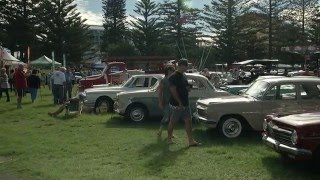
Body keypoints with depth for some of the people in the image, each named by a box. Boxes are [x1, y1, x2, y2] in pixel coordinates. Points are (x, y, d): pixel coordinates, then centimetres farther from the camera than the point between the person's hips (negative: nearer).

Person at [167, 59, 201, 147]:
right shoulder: (173, 77, -15)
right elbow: (173, 91, -19)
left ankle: (191, 141, 6)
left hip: (185, 103, 8)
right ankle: (169, 139, 20)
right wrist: (180, 103, -20)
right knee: (172, 121, 5)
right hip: (176, 105, -8)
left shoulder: (184, 75, 12)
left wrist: (188, 88, -1)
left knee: (188, 121, 4)